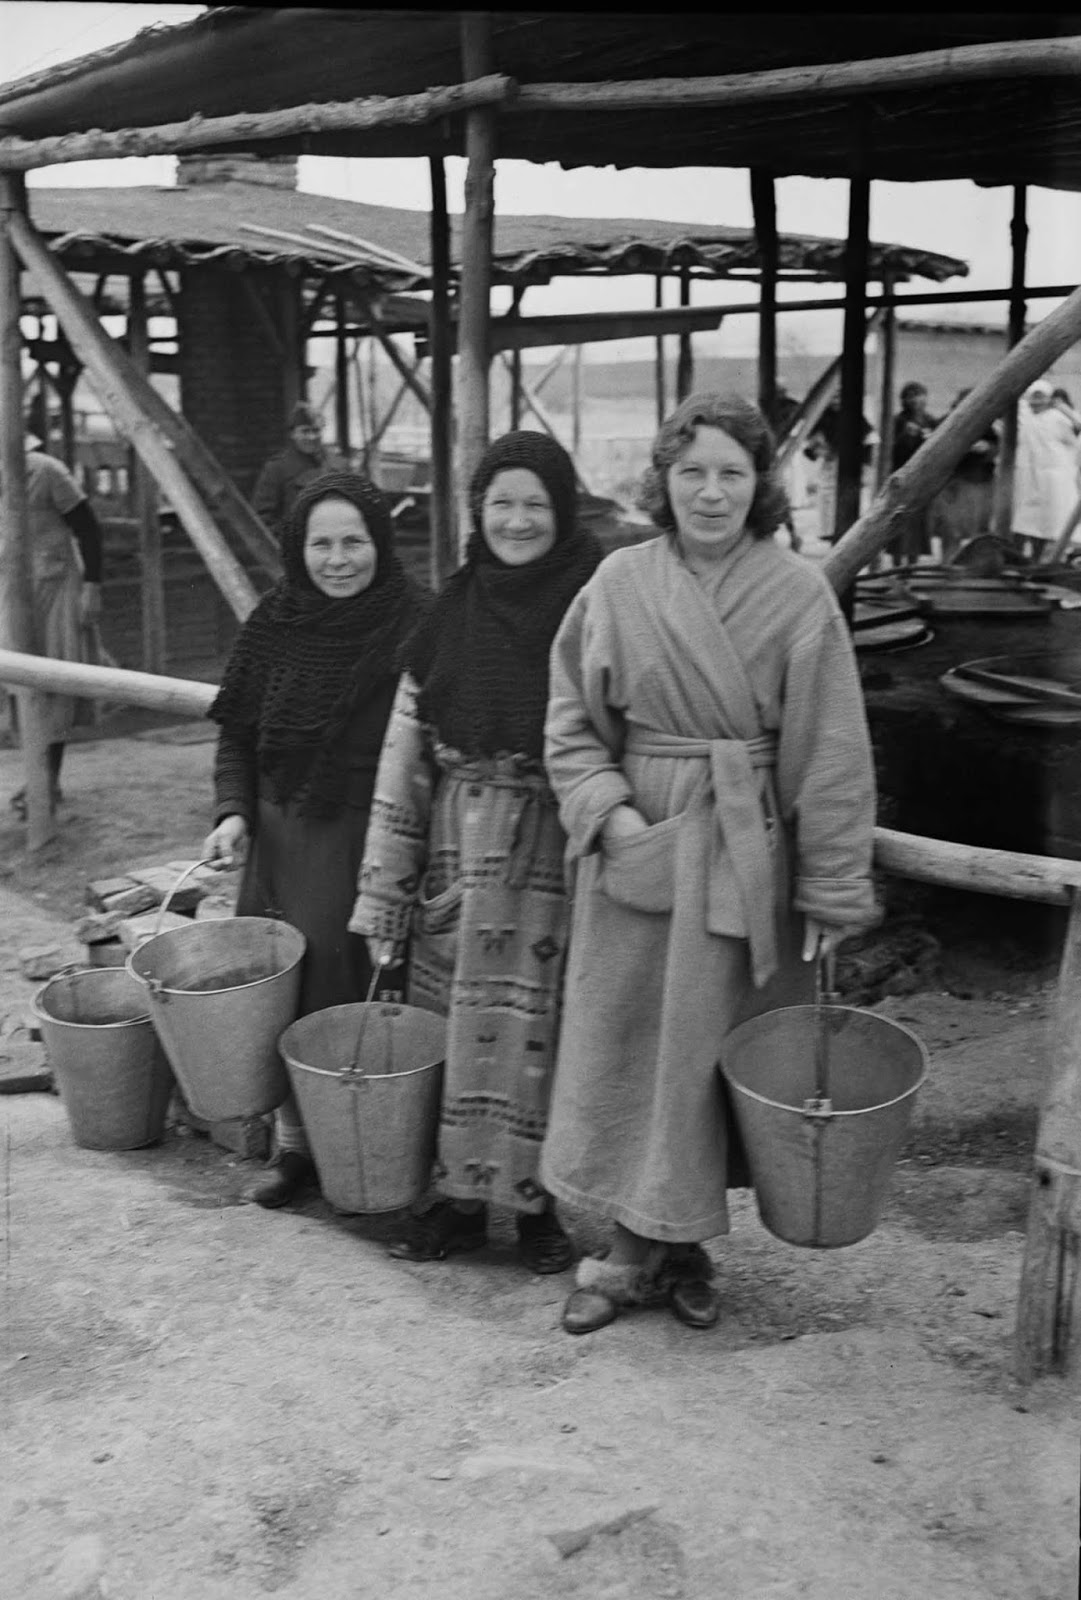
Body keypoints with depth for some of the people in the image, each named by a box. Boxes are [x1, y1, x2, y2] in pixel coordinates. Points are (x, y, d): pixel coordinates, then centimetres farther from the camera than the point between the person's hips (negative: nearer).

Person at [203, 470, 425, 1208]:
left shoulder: (411, 626, -8)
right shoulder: (276, 623, 5)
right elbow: (238, 732, 13)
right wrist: (233, 810, -1)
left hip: (368, 840, -4)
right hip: (280, 835, 4)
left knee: (351, 986, -4)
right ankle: (294, 1142, 21)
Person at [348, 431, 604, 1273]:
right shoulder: (451, 614, 5)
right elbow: (405, 758, 5)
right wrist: (384, 896, 4)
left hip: (554, 855, -3)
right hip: (458, 851, 4)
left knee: (536, 1022, 2)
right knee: (453, 1020, 9)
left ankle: (542, 1202, 18)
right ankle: (459, 1198, 24)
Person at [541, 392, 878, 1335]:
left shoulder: (799, 594, -5)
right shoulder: (619, 583, -1)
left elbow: (831, 758, -4)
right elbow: (572, 723, 5)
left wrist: (834, 890, -5)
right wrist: (609, 807, -11)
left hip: (745, 858, -1)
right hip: (634, 851, 2)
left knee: (710, 1052, 8)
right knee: (622, 1045, 7)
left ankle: (683, 1249, 27)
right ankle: (635, 1251, 24)